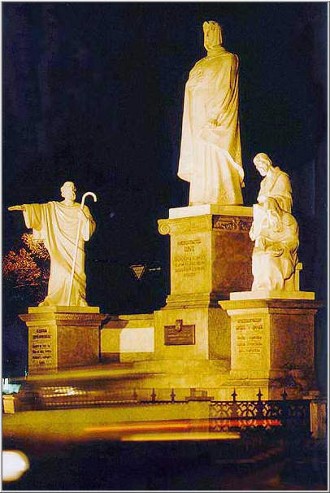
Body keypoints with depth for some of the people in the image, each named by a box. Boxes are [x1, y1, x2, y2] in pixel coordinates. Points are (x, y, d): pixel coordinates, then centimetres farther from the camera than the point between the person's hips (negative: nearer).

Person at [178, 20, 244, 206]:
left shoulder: (228, 60, 3)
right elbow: (191, 86, 21)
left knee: (216, 157, -16)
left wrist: (215, 114, -18)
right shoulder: (201, 64, 24)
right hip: (200, 118, 7)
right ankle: (200, 202, -6)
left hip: (218, 119, -7)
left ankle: (221, 200, -20)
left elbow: (226, 88, -9)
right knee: (200, 161, -2)